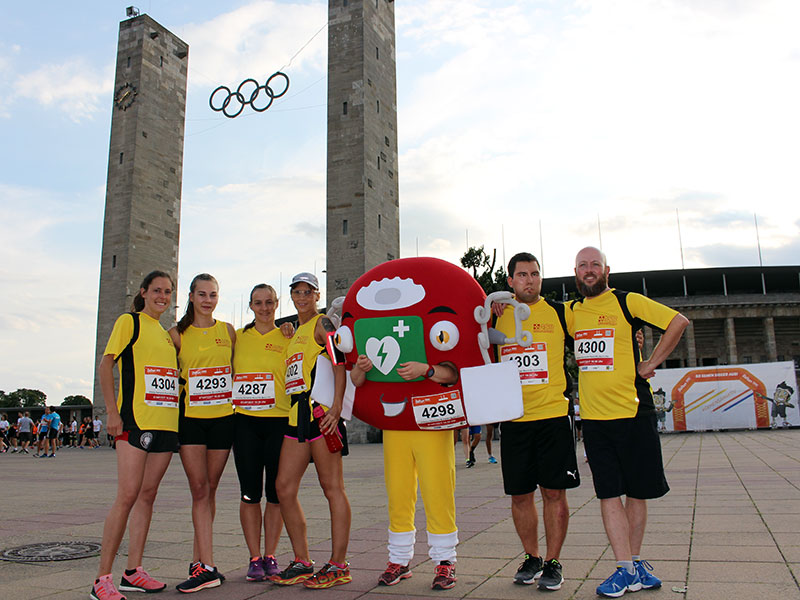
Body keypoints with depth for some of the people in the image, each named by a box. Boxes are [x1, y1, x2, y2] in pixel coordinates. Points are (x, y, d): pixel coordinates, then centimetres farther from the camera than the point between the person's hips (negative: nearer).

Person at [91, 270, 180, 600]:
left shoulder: (167, 334, 20)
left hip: (165, 421, 7)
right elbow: (105, 365, -5)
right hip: (135, 420, -7)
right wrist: (112, 411, -13)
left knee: (148, 495, 7)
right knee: (127, 495, -11)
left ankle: (133, 571, 14)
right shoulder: (129, 322, 1)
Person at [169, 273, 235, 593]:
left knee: (210, 491, 7)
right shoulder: (178, 334, 3)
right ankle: (207, 568, -8)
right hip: (191, 419, -2)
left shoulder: (228, 331, 8)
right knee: (199, 490, -8)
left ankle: (198, 559, 18)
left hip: (222, 417, 2)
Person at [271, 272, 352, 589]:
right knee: (284, 488, 5)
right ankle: (302, 562, 15)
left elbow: (340, 365, -12)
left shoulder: (322, 324, -1)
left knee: (332, 486, -3)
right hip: (296, 415, 9)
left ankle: (338, 565, 3)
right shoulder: (294, 333, 24)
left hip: (320, 412, -9)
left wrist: (336, 407, -21)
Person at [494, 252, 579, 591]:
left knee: (554, 492, 2)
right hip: (513, 420, 2)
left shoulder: (558, 312, 3)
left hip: (553, 415, -2)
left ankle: (553, 562, 16)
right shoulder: (496, 315, 8)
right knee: (520, 495, 8)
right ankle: (531, 558, 26)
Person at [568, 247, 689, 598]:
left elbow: (678, 321, -5)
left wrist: (651, 363, -7)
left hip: (633, 412, -2)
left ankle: (635, 562, 22)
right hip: (593, 416, 3)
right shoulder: (571, 312, 10)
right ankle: (626, 568, 6)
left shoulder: (627, 302, -2)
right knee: (609, 494, 0)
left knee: (637, 492, 7)